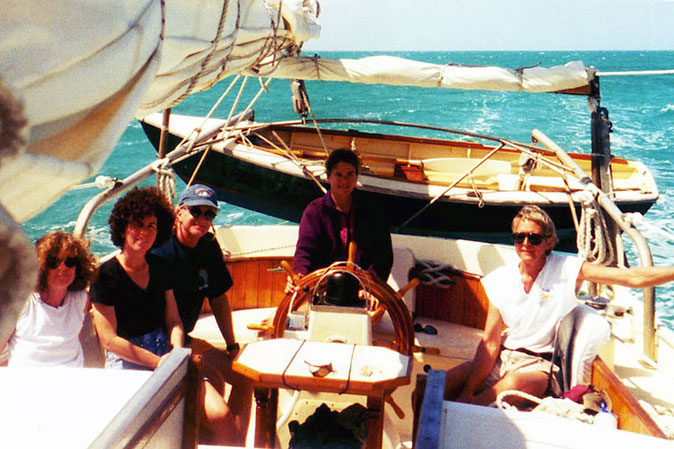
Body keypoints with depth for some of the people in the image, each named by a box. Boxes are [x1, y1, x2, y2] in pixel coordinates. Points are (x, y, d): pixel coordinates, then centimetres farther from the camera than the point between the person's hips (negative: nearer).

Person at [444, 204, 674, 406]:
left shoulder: (567, 270, -7)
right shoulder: (500, 280, 1)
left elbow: (634, 278, -10)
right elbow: (490, 341, -2)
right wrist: (468, 391, -12)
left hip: (539, 364, -2)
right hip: (501, 358, 3)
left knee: (514, 383, -37)